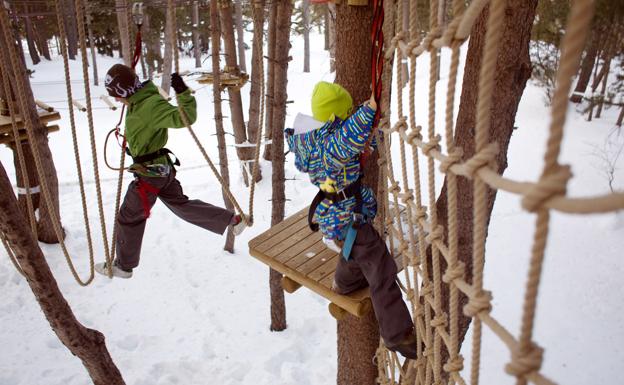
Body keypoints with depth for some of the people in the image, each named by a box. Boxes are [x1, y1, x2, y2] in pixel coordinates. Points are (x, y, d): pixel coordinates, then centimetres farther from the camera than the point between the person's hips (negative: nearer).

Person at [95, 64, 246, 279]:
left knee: (129, 219, 8)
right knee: (181, 205, 20)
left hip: (150, 173, -10)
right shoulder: (138, 102, 4)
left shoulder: (151, 105, -26)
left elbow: (185, 118, -34)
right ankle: (233, 220, 24)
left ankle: (123, 266, 26)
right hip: (162, 168, 10)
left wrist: (183, 93, -44)